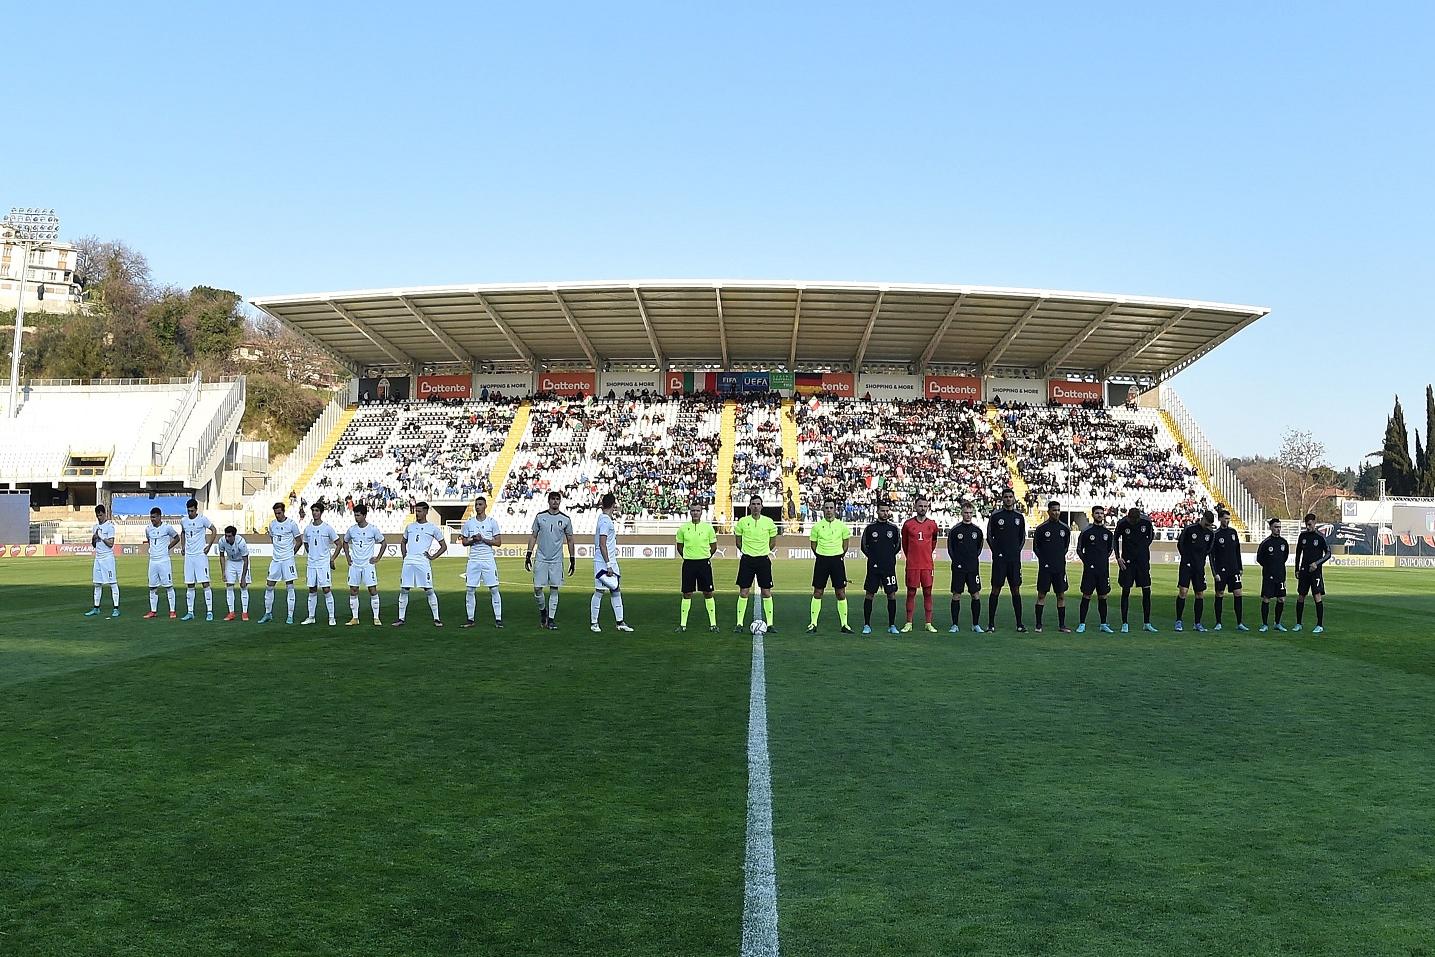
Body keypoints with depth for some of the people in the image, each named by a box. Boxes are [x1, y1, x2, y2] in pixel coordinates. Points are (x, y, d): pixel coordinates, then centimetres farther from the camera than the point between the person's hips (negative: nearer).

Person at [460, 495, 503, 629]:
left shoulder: (492, 522, 1)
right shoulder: (469, 523, 7)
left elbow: (498, 542, -2)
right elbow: (464, 542, 11)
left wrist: (483, 539, -12)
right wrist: (473, 540, -8)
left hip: (488, 560, -2)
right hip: (473, 560, 2)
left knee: (494, 589, -4)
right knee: (470, 590, 1)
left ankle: (498, 619, 1)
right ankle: (470, 619, 9)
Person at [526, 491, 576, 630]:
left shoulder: (565, 519, 2)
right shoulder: (540, 517, 3)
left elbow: (570, 540, 9)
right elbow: (533, 536, 9)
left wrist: (573, 559, 7)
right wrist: (528, 554, 3)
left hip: (556, 560, 0)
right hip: (541, 559, 0)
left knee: (554, 590, 1)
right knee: (537, 589, -2)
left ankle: (551, 619, 8)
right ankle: (542, 611, 23)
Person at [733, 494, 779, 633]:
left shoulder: (769, 522, 0)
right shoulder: (742, 522, -1)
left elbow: (773, 542, 13)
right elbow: (738, 540, 13)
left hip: (763, 559, 0)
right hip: (747, 560, 0)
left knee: (766, 592, 1)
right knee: (743, 592, 0)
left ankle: (769, 624, 6)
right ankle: (739, 623, 6)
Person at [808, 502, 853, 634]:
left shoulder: (841, 526, 2)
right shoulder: (817, 526, 1)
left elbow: (845, 544, 13)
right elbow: (813, 544, 11)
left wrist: (839, 556, 8)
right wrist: (820, 556, 6)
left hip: (837, 560, 0)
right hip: (821, 560, 0)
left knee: (841, 593, 1)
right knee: (817, 592, 2)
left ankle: (844, 624, 6)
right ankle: (813, 624, 7)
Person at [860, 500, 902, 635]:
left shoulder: (894, 528, 5)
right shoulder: (870, 528, 3)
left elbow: (898, 546, 14)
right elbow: (864, 546, 9)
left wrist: (889, 557, 6)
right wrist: (873, 558, 2)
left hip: (889, 567, 1)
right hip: (873, 567, -1)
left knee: (892, 595, 0)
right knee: (869, 595, 1)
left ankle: (892, 626, 9)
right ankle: (867, 625, 8)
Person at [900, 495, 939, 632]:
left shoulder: (932, 525, 5)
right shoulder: (908, 524, 1)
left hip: (927, 564, 1)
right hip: (912, 565, -1)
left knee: (927, 593, 4)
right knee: (911, 593, 3)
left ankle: (929, 623, 9)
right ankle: (909, 623, 7)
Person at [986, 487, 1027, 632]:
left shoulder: (1019, 517, 10)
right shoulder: (995, 515, 0)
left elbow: (1022, 537, 18)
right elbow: (989, 536, 3)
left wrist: (1017, 551, 6)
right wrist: (996, 551, -4)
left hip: (1014, 559, 3)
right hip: (999, 559, -3)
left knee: (1016, 590, 4)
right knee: (996, 590, -2)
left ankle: (1019, 624, 7)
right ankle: (991, 623, 2)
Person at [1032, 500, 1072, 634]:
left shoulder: (1065, 528, 7)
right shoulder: (1041, 528, -3)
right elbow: (1035, 547, 4)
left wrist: (1060, 557, 10)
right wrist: (1044, 559, -1)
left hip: (1060, 567, 3)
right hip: (1045, 567, -3)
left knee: (1061, 595, 5)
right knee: (1041, 595, -1)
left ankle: (1061, 625, 11)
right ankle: (1038, 625, 4)